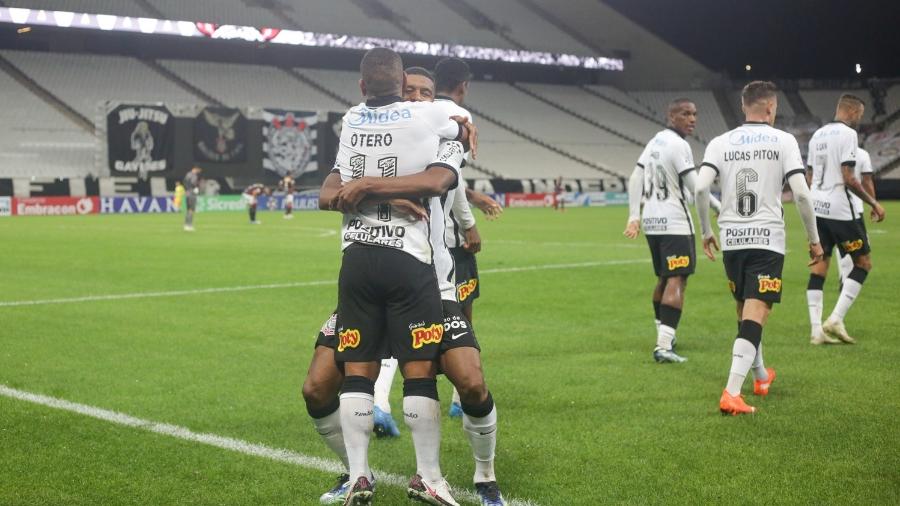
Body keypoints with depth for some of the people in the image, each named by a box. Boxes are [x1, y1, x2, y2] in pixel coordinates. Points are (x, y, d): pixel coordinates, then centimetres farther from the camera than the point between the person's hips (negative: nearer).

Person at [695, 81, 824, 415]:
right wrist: (814, 239, 1)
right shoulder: (783, 141, -1)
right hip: (767, 239, -4)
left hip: (731, 238, 4)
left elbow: (701, 188, -6)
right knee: (755, 315, -7)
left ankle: (760, 376, 39)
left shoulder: (721, 143, 6)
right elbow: (801, 192, -9)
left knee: (746, 311, 20)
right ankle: (731, 393, -19)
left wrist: (706, 231, 7)